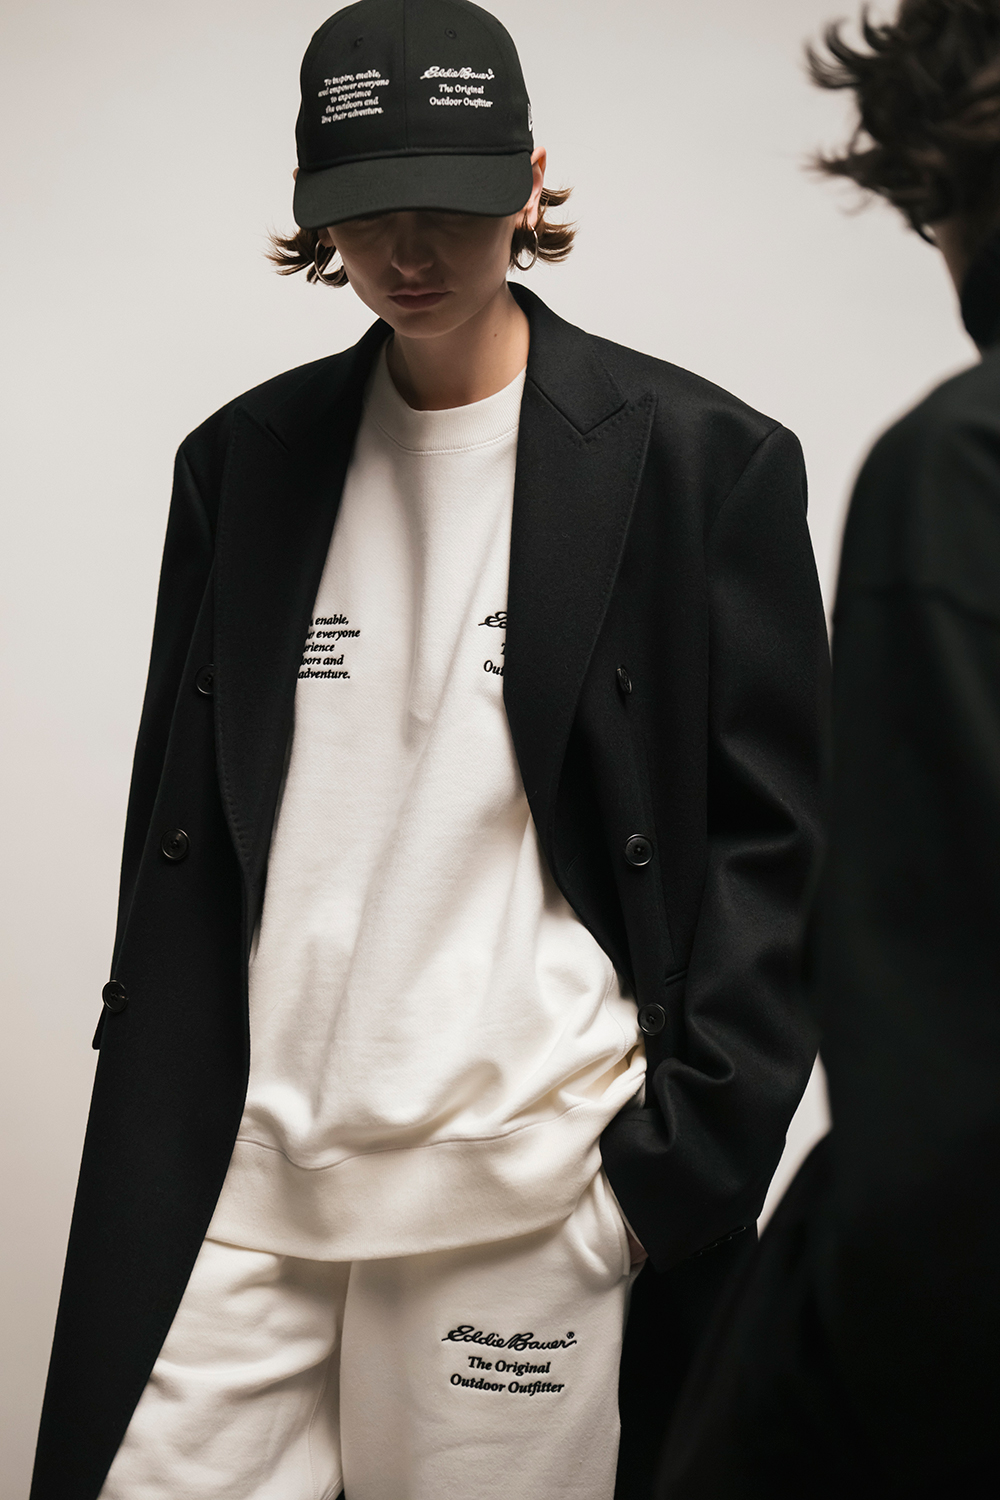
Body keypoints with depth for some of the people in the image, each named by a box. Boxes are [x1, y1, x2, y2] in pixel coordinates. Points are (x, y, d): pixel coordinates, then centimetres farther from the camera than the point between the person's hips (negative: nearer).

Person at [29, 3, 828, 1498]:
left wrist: (680, 1164, -8)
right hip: (232, 1178, 4)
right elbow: (175, 839, 13)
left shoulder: (700, 460, -1)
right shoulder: (243, 459, 10)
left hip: (521, 1195, -3)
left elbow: (772, 846, -2)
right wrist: (149, 1129, 8)